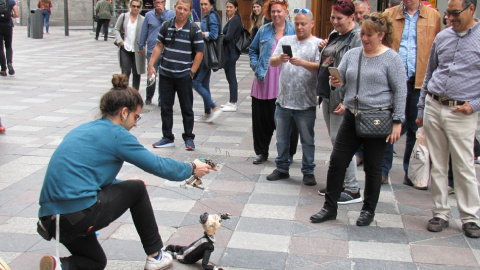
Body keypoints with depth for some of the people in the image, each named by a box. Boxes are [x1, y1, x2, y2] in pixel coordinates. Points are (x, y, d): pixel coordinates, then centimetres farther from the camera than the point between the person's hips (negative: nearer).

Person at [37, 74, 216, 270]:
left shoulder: (82, 130, 18)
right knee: (136, 189, 14)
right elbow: (158, 165, -4)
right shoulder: (116, 134, -7)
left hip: (49, 218, 8)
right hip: (79, 215, -8)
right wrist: (191, 169, 13)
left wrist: (123, 184, 37)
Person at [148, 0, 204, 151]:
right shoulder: (166, 26, 6)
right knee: (165, 107, 9)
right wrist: (151, 64, 3)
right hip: (165, 74, 4)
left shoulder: (194, 29, -5)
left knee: (187, 108, 5)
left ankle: (188, 138, 18)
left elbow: (199, 53, -4)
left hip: (184, 76, -3)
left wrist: (192, 72, -8)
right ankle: (167, 138, 20)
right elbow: (159, 46, 12)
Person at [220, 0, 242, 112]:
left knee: (231, 78, -6)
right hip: (230, 51, 10)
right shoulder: (231, 19, 16)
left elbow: (228, 37, -21)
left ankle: (233, 104, -2)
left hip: (231, 51, -10)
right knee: (230, 77, 14)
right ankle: (231, 102, 22)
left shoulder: (234, 20, -14)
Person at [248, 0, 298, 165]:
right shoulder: (264, 31, 10)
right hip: (264, 82, 2)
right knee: (262, 118, 6)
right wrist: (255, 66, 4)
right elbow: (253, 50, 19)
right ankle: (261, 152, 20)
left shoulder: (294, 30, 4)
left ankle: (288, 153, 18)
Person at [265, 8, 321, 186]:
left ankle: (308, 171, 18)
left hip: (306, 104, -4)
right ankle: (282, 169, 28)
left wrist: (303, 63, -28)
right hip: (283, 100, 4)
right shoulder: (285, 41, 11)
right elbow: (272, 62, 3)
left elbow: (320, 68, -13)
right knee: (281, 138, 14)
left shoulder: (318, 44, -1)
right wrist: (280, 59, -18)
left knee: (307, 140, 5)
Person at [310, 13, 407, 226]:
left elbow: (400, 92, -6)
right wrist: (336, 84, -9)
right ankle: (330, 207, 13)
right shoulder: (352, 54, 9)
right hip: (352, 116, 5)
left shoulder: (391, 58, -5)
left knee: (372, 167, 7)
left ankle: (369, 210, 23)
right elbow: (342, 82, 15)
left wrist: (397, 122, -11)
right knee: (337, 161, 2)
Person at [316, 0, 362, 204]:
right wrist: (323, 49, 4)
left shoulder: (358, 37, -12)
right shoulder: (334, 35, 16)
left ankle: (353, 190, 2)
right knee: (335, 141, 14)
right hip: (327, 96, 9)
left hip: (342, 99, -9)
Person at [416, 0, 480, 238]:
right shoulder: (442, 37, 10)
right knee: (437, 165, 8)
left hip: (461, 113, -4)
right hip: (433, 107, 4)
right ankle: (440, 213, 18)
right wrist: (421, 109, 17)